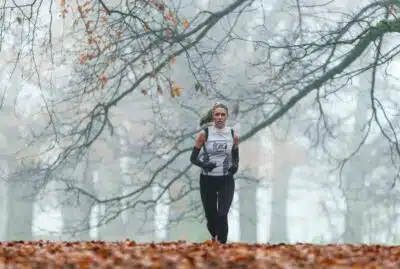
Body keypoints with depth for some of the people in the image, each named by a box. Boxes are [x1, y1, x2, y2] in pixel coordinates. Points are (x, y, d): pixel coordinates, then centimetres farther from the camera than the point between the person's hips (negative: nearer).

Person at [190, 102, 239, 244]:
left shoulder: (233, 135, 1)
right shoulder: (204, 134, -5)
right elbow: (193, 158, -2)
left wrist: (235, 165, -8)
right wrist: (204, 165, -22)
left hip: (226, 180, 0)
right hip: (208, 180, 0)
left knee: (222, 215, -15)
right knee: (211, 217, 9)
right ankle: (214, 238, 39)